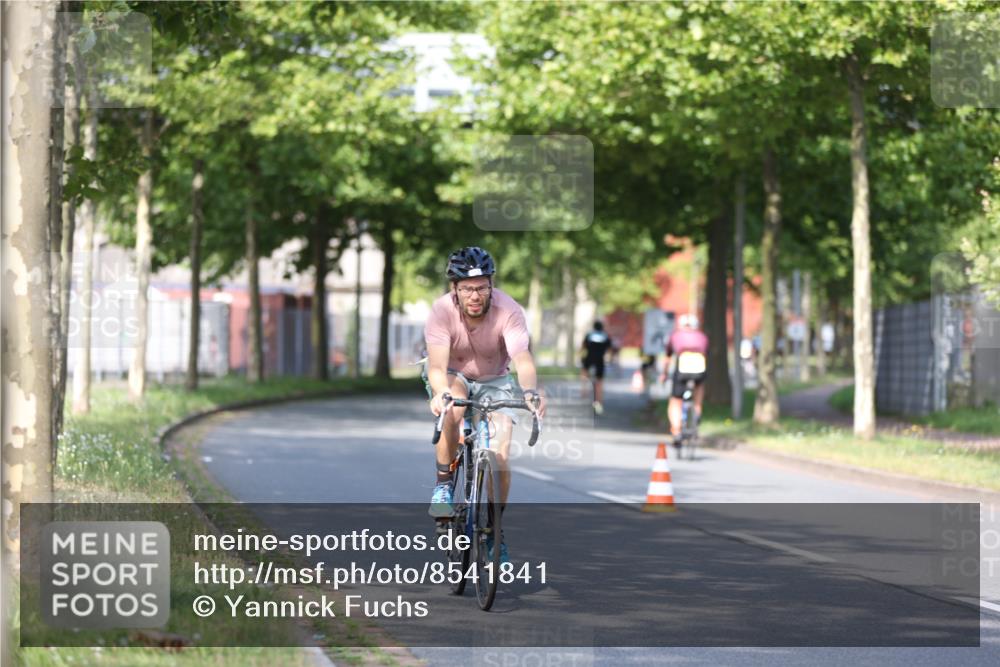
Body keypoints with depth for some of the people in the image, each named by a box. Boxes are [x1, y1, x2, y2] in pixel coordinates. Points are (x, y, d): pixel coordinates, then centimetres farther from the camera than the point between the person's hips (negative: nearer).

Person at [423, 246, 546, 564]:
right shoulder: (442, 311, -27)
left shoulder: (508, 311, -27)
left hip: (495, 381, 1)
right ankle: (443, 484, -16)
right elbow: (437, 364, -37)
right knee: (454, 406, -36)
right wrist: (440, 392, -59)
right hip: (454, 377, -1)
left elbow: (523, 359, -39)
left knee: (500, 453, -15)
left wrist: (530, 390, -60)